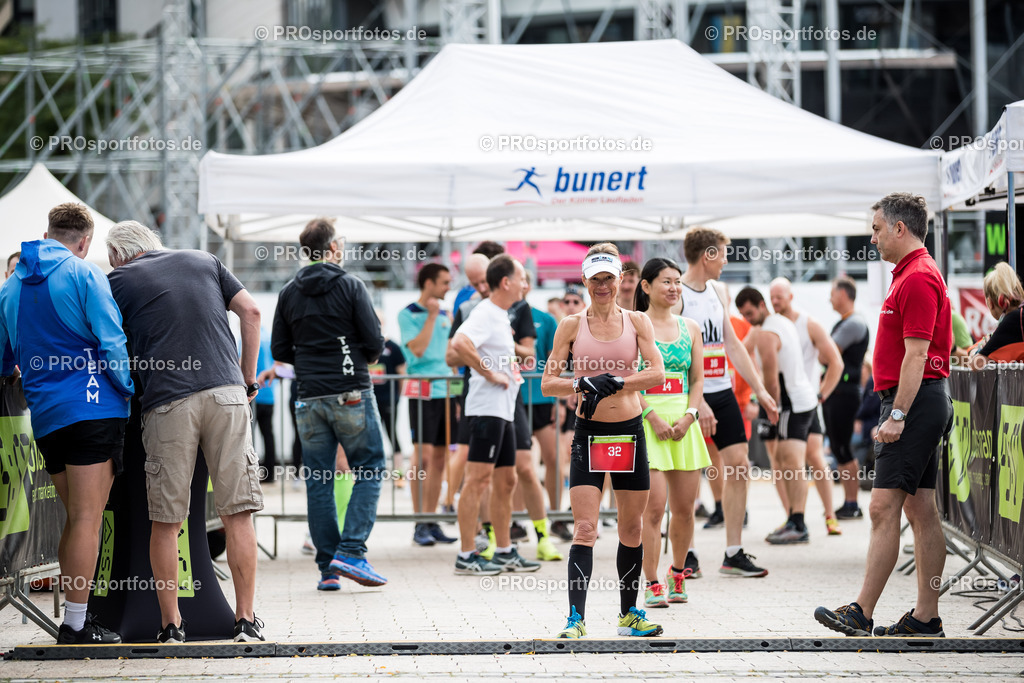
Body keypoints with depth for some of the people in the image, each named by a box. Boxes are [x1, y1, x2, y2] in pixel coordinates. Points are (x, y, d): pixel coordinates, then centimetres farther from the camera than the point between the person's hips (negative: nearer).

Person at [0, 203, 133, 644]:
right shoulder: (85, 275, -3)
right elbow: (111, 342, -11)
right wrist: (130, 391, 0)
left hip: (44, 416, 6)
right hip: (93, 407, -6)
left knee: (76, 519, 15)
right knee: (87, 520, -6)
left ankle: (74, 618, 14)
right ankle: (77, 626, -9)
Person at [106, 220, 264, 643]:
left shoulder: (120, 279, 12)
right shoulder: (203, 261, 20)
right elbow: (251, 312, 13)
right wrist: (248, 379, 17)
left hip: (167, 402, -2)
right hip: (226, 392, 2)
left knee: (166, 520, 5)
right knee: (237, 513, 3)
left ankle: (171, 625, 7)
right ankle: (246, 620, 2)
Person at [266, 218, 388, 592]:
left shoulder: (289, 293, 7)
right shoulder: (350, 286, -6)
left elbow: (279, 350, 7)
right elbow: (375, 343, -8)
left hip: (309, 399, 4)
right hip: (351, 394, -4)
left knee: (318, 481, 6)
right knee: (369, 471, 4)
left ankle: (327, 568, 5)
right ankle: (351, 552, -9)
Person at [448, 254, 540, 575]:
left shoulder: (500, 316, 18)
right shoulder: (485, 314, -13)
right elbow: (459, 344, -31)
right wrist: (490, 373, -23)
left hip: (504, 409, 11)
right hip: (487, 407, -11)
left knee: (506, 480, 14)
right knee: (478, 478, -9)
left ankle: (505, 552, 21)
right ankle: (466, 556, -7)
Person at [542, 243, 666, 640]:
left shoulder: (637, 321, 4)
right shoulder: (572, 325, 2)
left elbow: (657, 372, -8)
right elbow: (548, 383, -1)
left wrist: (612, 383, -18)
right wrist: (583, 384, -19)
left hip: (630, 432, 2)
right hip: (589, 432, -2)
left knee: (632, 529, 9)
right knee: (584, 530, -11)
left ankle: (629, 614, 22)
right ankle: (576, 619, -14)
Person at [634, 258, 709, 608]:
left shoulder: (690, 328, 13)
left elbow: (698, 380, 12)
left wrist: (688, 417, -4)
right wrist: (653, 417, -15)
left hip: (683, 423, 5)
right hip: (647, 421, -5)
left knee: (684, 507, 7)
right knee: (654, 507, -10)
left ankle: (677, 574, 25)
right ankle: (652, 585, -4)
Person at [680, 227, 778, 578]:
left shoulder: (718, 292, 12)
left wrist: (760, 391, 13)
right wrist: (698, 403, -23)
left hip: (722, 392, 7)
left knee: (738, 466, 2)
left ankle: (734, 554, 6)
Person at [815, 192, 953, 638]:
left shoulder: (917, 279, -15)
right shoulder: (912, 274, 19)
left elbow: (916, 354, -21)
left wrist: (897, 415, -23)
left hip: (914, 403, -11)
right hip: (924, 405, 11)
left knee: (883, 508, -10)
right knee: (920, 510, 8)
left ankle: (861, 614, -10)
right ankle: (926, 618, 8)